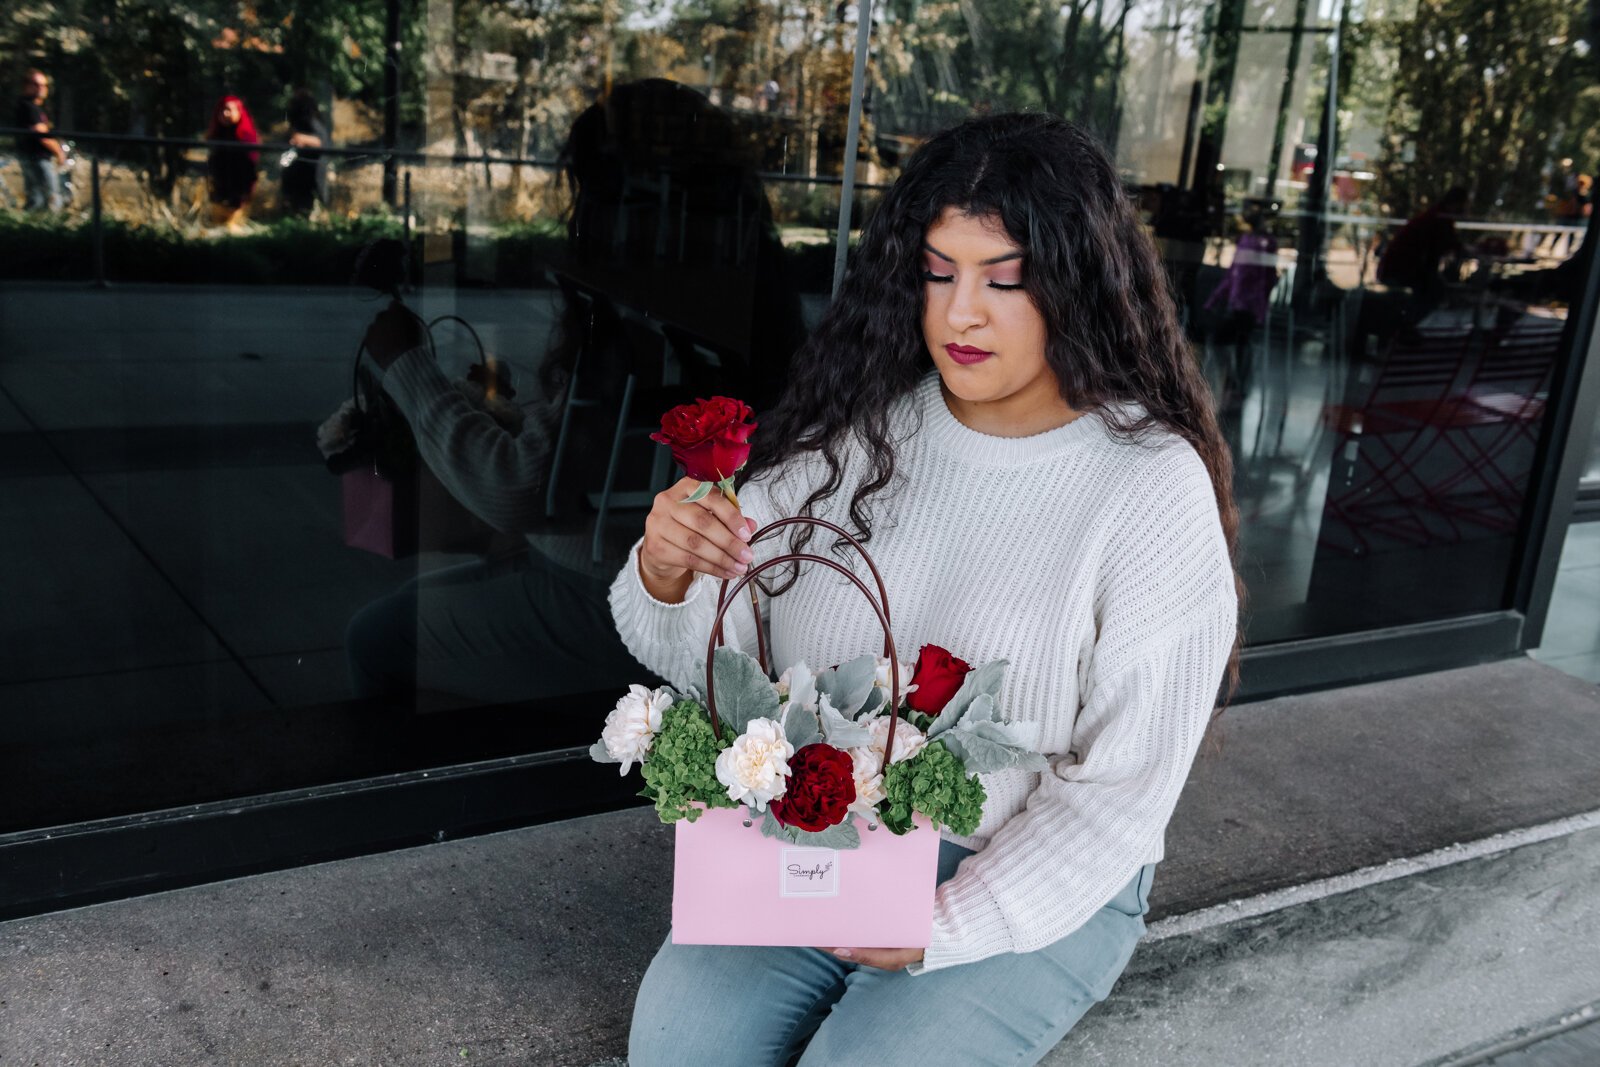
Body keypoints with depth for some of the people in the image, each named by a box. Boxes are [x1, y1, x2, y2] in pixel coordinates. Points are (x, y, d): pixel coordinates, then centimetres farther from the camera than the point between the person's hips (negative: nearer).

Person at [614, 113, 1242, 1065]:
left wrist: (941, 928, -20)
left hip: (1033, 884, -2)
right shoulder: (855, 427, -2)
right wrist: (665, 575, -23)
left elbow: (1123, 789, -11)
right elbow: (706, 655, 0)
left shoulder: (1154, 487, -12)